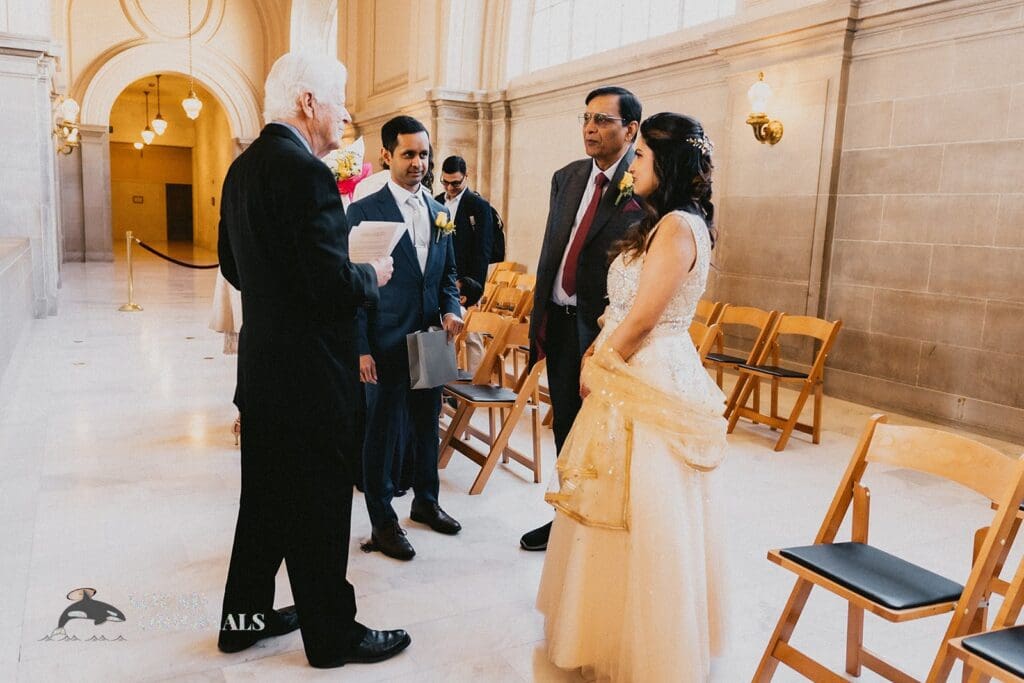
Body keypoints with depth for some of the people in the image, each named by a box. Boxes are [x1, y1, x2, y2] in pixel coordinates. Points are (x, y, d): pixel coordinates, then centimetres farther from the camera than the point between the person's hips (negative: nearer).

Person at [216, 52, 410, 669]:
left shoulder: (244, 167, 9)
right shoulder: (306, 172, -20)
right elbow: (332, 284, -25)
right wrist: (373, 276, -6)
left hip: (261, 365, 9)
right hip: (309, 372, -9)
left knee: (265, 496, 20)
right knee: (320, 507, 5)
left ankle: (245, 616, 35)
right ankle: (333, 634, 21)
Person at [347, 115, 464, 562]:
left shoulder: (440, 211, 10)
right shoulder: (364, 212, -7)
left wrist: (450, 309, -3)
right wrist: (361, 348, -13)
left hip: (431, 340, 6)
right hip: (387, 342, -5)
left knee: (427, 424, 17)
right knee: (384, 430, 4)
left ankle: (426, 501, 35)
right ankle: (383, 521, 18)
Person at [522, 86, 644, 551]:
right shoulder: (566, 178, 10)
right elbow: (550, 251, 13)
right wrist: (539, 319, 10)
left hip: (606, 330, -6)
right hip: (560, 324, 7)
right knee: (566, 431, 18)